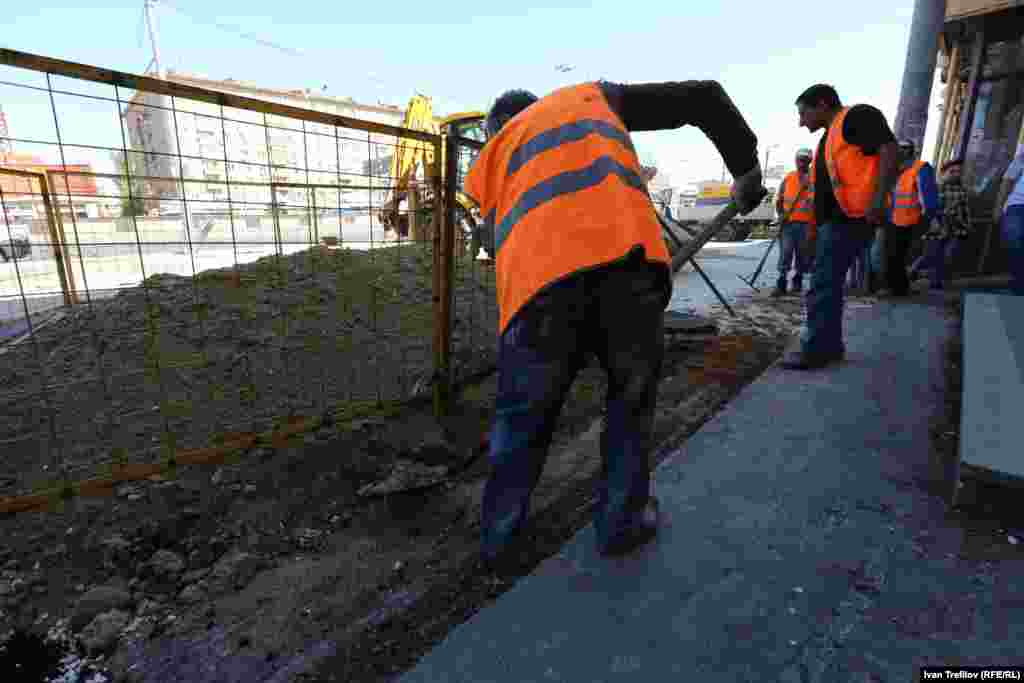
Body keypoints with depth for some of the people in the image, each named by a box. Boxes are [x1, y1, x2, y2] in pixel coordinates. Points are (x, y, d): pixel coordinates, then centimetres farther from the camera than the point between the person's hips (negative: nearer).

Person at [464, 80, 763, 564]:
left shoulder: (489, 160, 35)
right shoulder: (592, 96, 34)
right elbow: (703, 97, 30)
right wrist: (746, 169, 40)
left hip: (539, 274, 1)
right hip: (628, 252, 0)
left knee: (522, 414, 19)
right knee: (632, 396, 21)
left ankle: (498, 537, 34)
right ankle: (621, 522, 32)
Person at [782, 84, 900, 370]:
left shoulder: (858, 116, -5)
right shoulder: (830, 135, 24)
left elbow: (889, 151, -15)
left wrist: (878, 200, -23)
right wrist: (816, 223, 22)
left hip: (848, 217, -10)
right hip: (833, 218, 10)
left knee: (823, 282, -12)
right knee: (828, 281, 11)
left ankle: (816, 348, -8)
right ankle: (830, 344, 18)